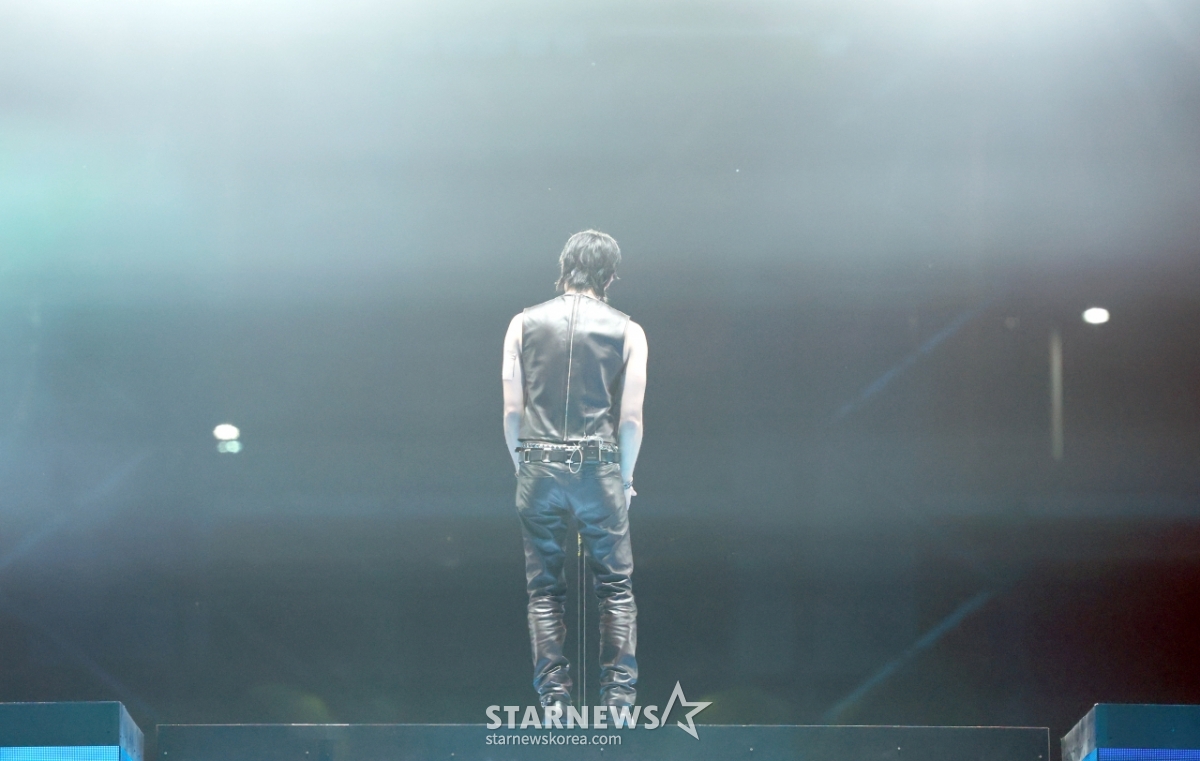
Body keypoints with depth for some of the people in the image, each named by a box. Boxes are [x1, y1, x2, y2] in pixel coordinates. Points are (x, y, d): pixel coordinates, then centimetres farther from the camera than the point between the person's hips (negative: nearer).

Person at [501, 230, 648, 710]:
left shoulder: (524, 324, 7)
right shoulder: (627, 332, 3)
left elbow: (512, 411, 5)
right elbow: (631, 417, 1)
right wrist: (625, 478, 12)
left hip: (539, 470, 1)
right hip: (599, 470, -1)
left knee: (544, 591, 8)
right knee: (616, 589, 7)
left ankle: (554, 697, 4)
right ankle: (619, 696, 0)